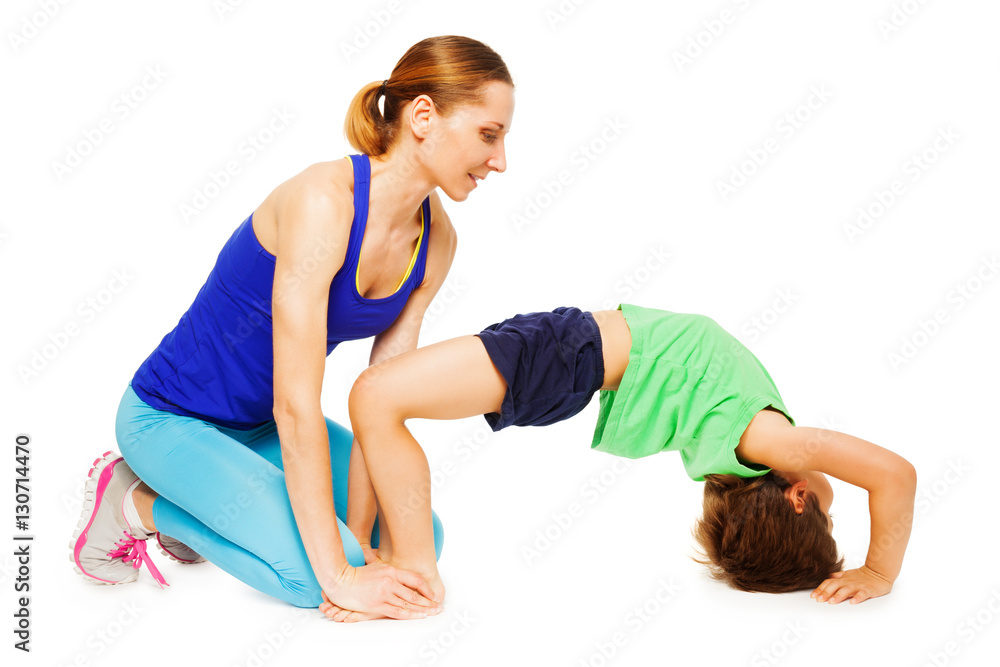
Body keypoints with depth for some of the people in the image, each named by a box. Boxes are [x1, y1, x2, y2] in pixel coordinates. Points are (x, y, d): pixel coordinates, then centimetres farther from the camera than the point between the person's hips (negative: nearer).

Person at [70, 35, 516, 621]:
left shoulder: (437, 240, -7)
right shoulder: (322, 200, -31)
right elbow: (296, 405, -31)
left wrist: (357, 534, -13)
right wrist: (340, 573, -28)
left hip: (261, 426, 8)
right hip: (169, 418, -8)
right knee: (310, 577, -23)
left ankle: (189, 511, 13)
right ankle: (136, 501, 2)